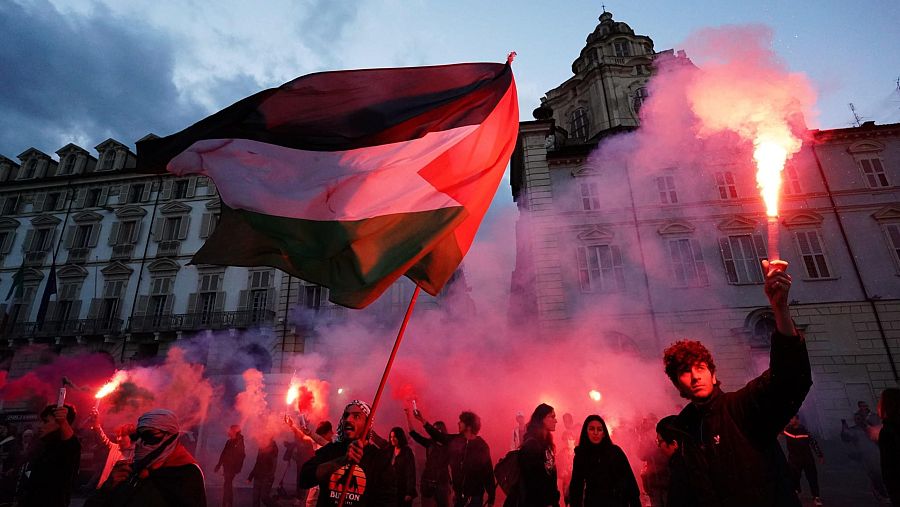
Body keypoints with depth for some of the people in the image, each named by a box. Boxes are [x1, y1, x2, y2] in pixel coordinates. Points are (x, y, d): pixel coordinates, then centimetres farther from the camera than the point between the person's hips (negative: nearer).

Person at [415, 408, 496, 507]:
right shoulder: (455, 440, -2)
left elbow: (488, 473, -15)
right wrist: (423, 420, 7)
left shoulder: (482, 446, -16)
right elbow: (439, 436, 10)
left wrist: (491, 499, -16)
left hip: (474, 496, -5)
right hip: (459, 494, 5)